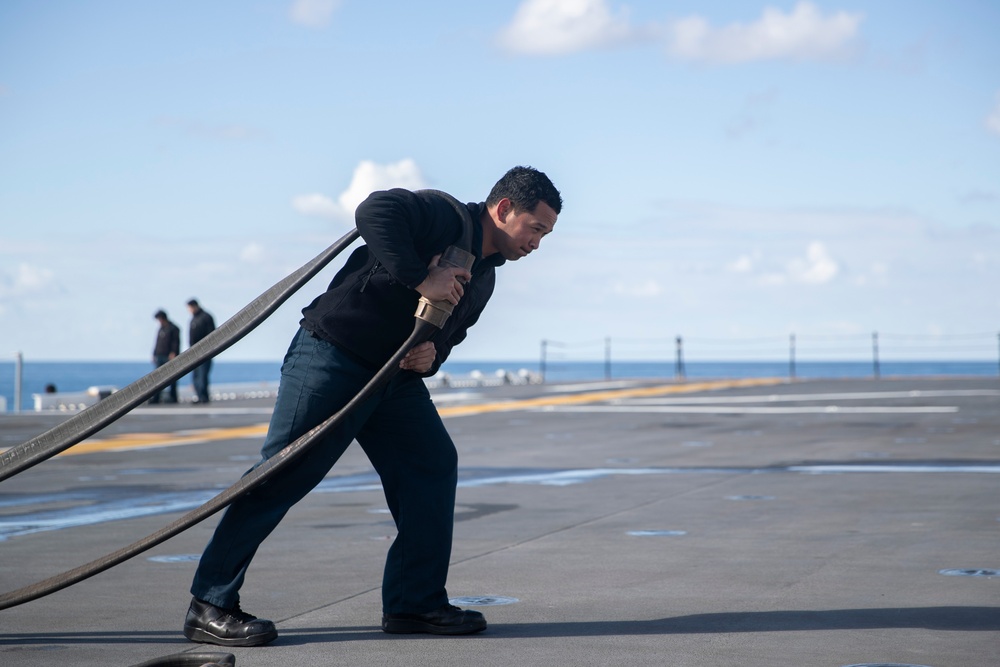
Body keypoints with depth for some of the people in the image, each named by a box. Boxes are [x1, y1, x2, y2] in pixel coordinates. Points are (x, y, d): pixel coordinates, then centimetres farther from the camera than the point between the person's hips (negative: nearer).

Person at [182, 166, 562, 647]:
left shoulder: (483, 280, 15)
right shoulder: (443, 215, -14)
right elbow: (374, 212, -31)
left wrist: (431, 356, -2)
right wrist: (420, 278, -32)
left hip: (395, 374, 9)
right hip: (330, 356, -9)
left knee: (433, 464, 2)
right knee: (284, 473, -10)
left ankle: (415, 602, 9)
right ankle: (209, 607, -6)